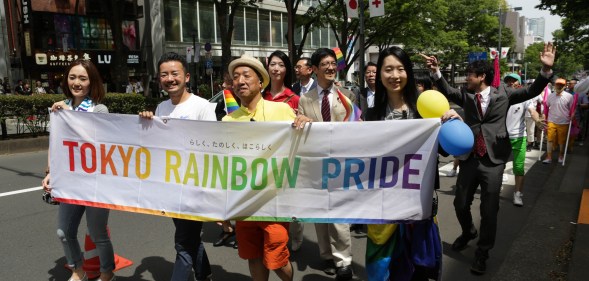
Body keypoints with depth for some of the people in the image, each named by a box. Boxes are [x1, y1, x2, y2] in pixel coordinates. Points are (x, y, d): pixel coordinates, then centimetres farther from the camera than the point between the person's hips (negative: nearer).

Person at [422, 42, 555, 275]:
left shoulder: (503, 94, 1)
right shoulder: (466, 95, 6)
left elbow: (531, 91, -1)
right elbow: (447, 91, 1)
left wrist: (546, 69, -15)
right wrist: (436, 71, -14)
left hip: (493, 159, -2)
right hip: (469, 157, 3)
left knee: (489, 209, 4)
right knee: (460, 203, 12)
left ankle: (482, 252, 23)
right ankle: (468, 232, 43)